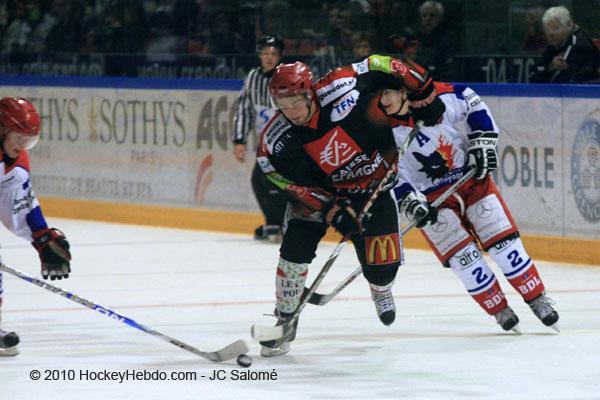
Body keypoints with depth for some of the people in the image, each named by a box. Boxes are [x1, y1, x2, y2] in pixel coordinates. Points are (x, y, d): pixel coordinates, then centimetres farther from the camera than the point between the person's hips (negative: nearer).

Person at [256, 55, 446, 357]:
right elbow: (298, 185, -18)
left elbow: (383, 67, -18)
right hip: (320, 189, 1)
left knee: (381, 266, -6)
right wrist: (334, 211, -29)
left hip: (373, 187, -1)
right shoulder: (276, 141, -24)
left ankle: (381, 289, 34)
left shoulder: (340, 90, -31)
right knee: (296, 247, -19)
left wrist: (423, 97, -11)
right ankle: (284, 320, -1)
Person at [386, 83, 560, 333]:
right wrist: (411, 204, -26)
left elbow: (473, 104, 0)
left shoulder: (435, 97, -17)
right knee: (461, 256, -9)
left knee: (503, 241, -3)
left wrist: (483, 143, -5)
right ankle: (499, 309, 7)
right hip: (430, 197, 0)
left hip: (471, 175, 0)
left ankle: (537, 299, 10)